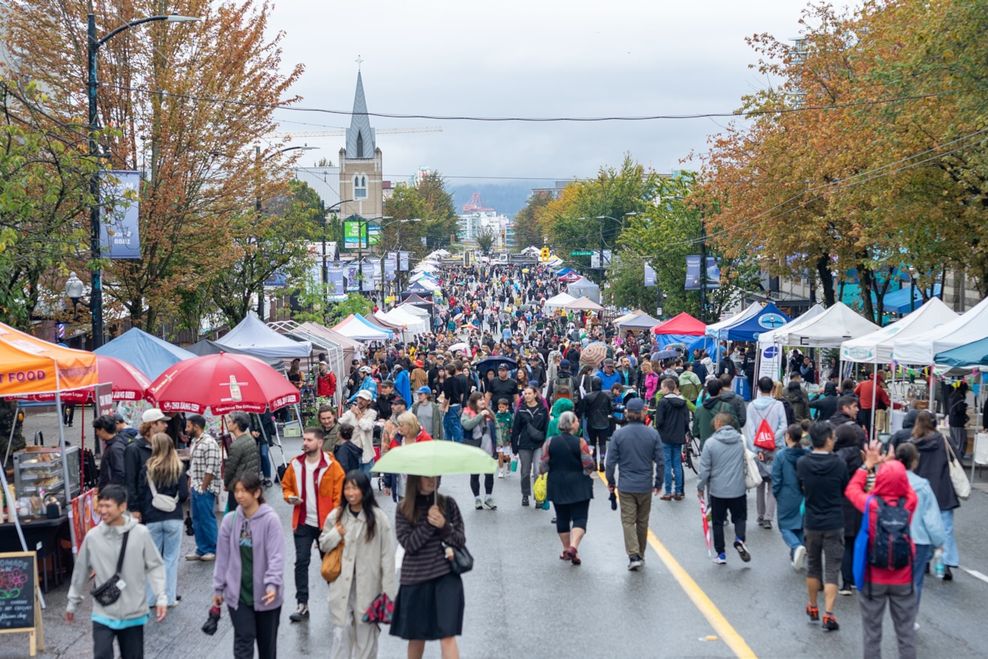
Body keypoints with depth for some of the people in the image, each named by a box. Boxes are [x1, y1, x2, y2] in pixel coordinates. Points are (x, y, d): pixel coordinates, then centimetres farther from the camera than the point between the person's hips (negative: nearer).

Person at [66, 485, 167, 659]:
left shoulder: (141, 534, -12)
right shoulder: (92, 536, -7)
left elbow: (155, 566, -3)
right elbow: (81, 571, 7)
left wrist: (161, 598, -11)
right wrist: (72, 602, 15)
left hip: (133, 613, 0)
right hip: (103, 614, 0)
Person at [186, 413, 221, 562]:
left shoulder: (209, 443, -15)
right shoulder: (195, 442, 14)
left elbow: (211, 469, -18)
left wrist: (203, 488, -16)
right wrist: (190, 486, 13)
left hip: (205, 489, -9)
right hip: (195, 488, 9)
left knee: (207, 519, -2)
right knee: (197, 520, 12)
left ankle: (213, 550, 8)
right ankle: (201, 550, 20)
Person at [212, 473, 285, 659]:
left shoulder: (270, 519, -13)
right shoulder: (229, 520, -2)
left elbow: (276, 555, -18)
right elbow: (223, 556, 5)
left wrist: (272, 584, -30)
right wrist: (218, 588, 8)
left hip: (265, 595, -2)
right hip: (238, 594, 2)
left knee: (267, 642, 13)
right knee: (243, 641, -5)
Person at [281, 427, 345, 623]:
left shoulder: (332, 466, -10)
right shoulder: (296, 464, 2)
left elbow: (339, 495, -9)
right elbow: (286, 486, 15)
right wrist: (289, 497, -7)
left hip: (325, 523, -2)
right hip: (302, 522, 2)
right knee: (301, 562, -2)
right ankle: (302, 604, 3)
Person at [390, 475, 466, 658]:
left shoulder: (448, 504, 1)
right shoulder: (403, 509, 0)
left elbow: (461, 540, 1)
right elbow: (408, 544, -9)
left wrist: (444, 526, -17)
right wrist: (428, 524, -19)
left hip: (446, 576, -1)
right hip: (415, 580, 1)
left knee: (447, 635, -10)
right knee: (416, 635, 13)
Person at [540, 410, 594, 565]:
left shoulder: (550, 442, -3)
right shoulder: (580, 443, -12)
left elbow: (543, 467, -2)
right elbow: (589, 466, -13)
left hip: (557, 487, 3)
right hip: (579, 487, -3)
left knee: (562, 518, 15)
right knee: (580, 517, 0)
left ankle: (566, 549, 22)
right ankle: (573, 546, -18)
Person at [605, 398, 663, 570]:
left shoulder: (618, 434, -9)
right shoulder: (652, 434, -7)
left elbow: (611, 461, -5)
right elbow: (660, 461, -3)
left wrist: (611, 481, 10)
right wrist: (658, 482, 10)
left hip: (626, 486, -2)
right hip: (645, 486, 2)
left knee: (628, 521, 3)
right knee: (642, 521, 16)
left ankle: (634, 555, -12)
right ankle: (640, 554, 28)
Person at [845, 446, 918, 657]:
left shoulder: (871, 504, -17)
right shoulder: (910, 502, -14)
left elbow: (851, 490, 3)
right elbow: (905, 486, 9)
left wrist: (868, 464, 9)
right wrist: (890, 464, 12)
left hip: (874, 578, -1)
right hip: (903, 578, 1)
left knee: (872, 630, 11)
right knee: (906, 630, 11)